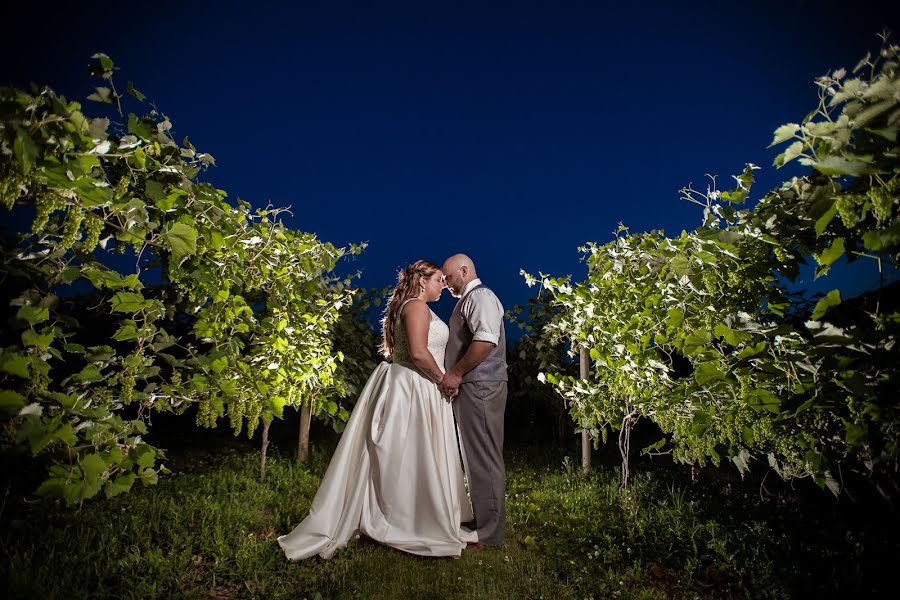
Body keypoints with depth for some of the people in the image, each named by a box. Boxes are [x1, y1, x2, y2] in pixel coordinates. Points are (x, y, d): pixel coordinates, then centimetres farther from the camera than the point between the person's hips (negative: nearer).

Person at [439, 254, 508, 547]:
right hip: (470, 387, 10)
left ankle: (489, 533, 8)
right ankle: (482, 521, 25)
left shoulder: (480, 296, -8)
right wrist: (455, 375, 15)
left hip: (480, 387, -10)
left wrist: (456, 373, -18)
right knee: (477, 457, 14)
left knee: (483, 458, -3)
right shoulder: (468, 300, 23)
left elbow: (486, 340, -24)